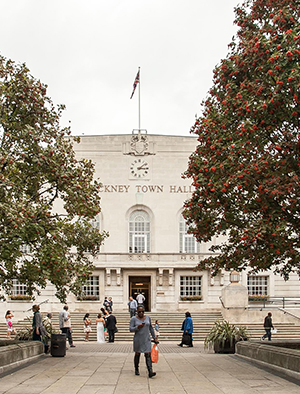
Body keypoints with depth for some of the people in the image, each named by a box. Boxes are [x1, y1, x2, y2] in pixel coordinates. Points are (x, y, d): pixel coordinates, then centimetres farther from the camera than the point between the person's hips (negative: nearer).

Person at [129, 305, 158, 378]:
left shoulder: (148, 317, 5)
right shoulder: (134, 319, -5)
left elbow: (151, 328, 14)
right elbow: (130, 329, -9)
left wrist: (154, 338, 14)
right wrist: (137, 327, -26)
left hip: (147, 339, 1)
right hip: (138, 340, -1)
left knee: (148, 354, -8)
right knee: (137, 354, 11)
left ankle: (150, 372, -17)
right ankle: (136, 369, 30)